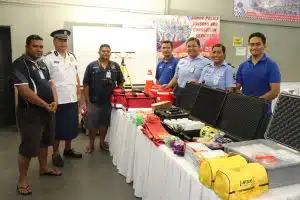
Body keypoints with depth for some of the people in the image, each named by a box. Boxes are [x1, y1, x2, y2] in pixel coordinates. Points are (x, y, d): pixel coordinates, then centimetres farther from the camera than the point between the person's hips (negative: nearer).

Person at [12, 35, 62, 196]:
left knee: (44, 141, 20)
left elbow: (50, 83, 12)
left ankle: (43, 168, 37)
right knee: (28, 147, 0)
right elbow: (24, 90, -22)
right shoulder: (20, 64, -13)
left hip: (48, 110, 8)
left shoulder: (42, 64, 12)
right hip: (30, 112, -8)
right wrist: (45, 105, -17)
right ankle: (22, 179, 16)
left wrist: (55, 101, -6)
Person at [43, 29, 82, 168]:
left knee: (71, 126, 15)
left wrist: (79, 93, 11)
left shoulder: (72, 57, 9)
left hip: (72, 99, 6)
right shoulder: (48, 58, -9)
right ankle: (55, 154, 23)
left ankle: (68, 149, 34)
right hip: (57, 100, -6)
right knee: (58, 128, 6)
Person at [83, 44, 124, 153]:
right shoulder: (91, 66, -4)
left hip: (108, 101, 2)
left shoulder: (115, 66, 2)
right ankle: (91, 144, 25)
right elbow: (86, 84, -4)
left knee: (104, 123, 14)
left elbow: (120, 82, 8)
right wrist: (87, 101, -7)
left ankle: (102, 142, 32)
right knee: (92, 124, 8)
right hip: (93, 102, -1)